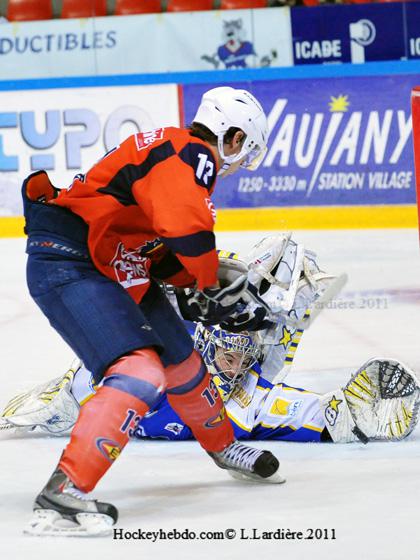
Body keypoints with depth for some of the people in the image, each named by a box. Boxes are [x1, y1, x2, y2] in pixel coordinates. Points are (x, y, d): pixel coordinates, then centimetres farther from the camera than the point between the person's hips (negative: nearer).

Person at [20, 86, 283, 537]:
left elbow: (167, 254, 21)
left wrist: (218, 278, 8)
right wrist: (209, 288, -12)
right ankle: (61, 495, -29)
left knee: (179, 357, 24)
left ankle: (222, 446, 48)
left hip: (113, 268, 11)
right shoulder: (191, 155, -16)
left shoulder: (186, 160, 16)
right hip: (66, 265, -11)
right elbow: (188, 232, -30)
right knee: (141, 374, -24)